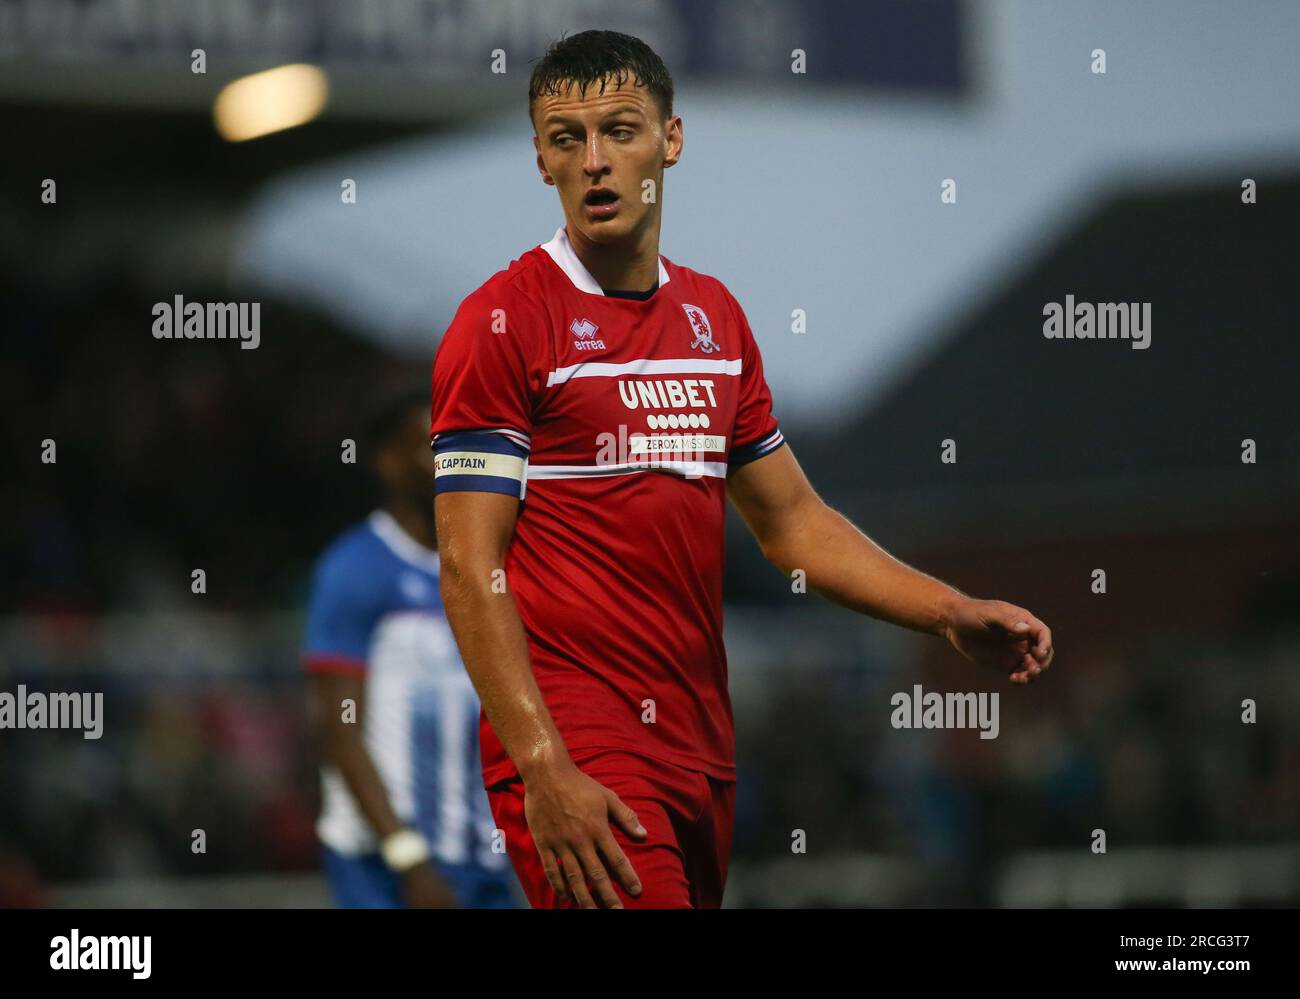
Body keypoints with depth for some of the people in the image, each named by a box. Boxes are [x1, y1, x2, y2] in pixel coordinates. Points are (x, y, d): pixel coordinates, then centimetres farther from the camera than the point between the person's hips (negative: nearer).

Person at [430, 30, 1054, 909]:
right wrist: (545, 771, -21)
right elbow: (472, 567, -12)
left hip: (702, 753, 7)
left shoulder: (714, 314, 15)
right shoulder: (502, 323, -6)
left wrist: (953, 614, 10)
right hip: (575, 755, -7)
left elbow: (791, 521, 22)